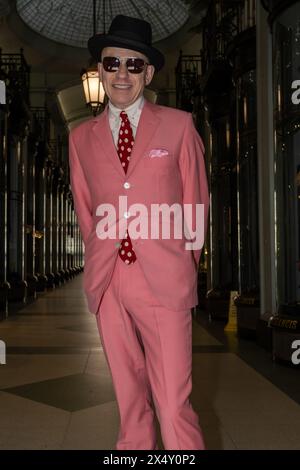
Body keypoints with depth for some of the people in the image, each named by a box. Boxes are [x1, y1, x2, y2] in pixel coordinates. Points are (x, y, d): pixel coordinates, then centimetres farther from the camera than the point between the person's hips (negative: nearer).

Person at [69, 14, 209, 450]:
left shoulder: (179, 125, 5)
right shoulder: (81, 137, 11)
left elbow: (195, 201, 10)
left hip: (164, 281, -2)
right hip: (107, 283, 3)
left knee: (174, 404, -5)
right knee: (129, 399, 11)